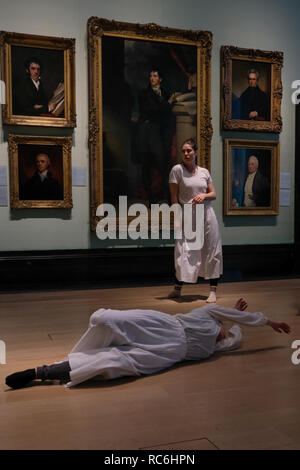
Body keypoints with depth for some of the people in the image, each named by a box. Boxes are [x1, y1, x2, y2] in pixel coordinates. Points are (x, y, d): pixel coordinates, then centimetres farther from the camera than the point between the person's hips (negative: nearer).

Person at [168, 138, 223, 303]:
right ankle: (177, 289, 10)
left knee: (211, 252, 4)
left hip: (206, 214, 3)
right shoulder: (177, 169, -3)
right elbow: (174, 197, -5)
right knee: (184, 253, -5)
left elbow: (213, 194, 12)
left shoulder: (204, 172, 8)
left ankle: (213, 291, 13)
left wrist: (203, 196, -10)